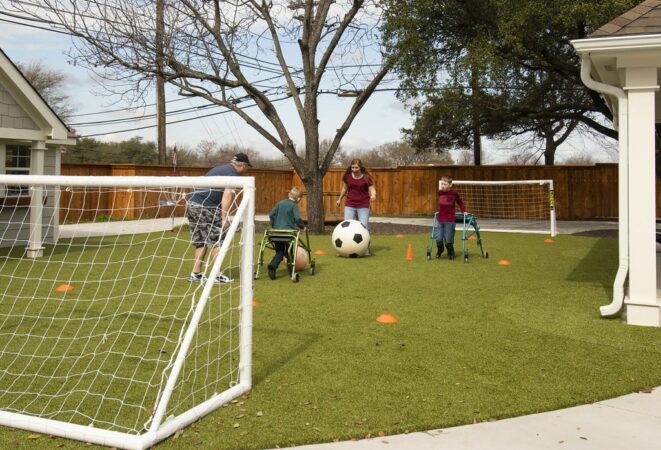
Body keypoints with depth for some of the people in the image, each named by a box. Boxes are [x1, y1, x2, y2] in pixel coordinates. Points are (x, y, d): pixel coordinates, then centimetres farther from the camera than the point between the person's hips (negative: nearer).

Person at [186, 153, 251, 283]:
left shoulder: (220, 168, 25)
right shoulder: (233, 174, -4)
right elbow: (227, 195, -16)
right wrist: (224, 218, -20)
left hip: (191, 204, 9)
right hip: (206, 208, -9)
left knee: (201, 242, 16)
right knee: (217, 242, 0)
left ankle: (195, 273, 17)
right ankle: (217, 275, 2)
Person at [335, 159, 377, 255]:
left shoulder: (366, 178, -9)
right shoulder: (347, 176, 0)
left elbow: (372, 189, -9)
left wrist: (373, 195, -32)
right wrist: (340, 199, 27)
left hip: (363, 206, -2)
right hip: (350, 205, 3)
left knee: (364, 227, -5)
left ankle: (366, 249, 8)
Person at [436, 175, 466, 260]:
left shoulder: (454, 192, -6)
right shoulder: (440, 192, 4)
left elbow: (460, 202, 10)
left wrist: (463, 211, 12)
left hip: (450, 220, -3)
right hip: (440, 219, 3)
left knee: (448, 240, 0)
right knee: (439, 239, 2)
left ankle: (451, 254, 26)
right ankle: (440, 250, 33)